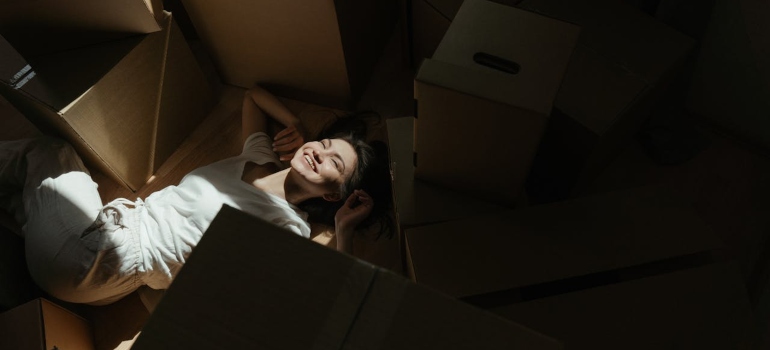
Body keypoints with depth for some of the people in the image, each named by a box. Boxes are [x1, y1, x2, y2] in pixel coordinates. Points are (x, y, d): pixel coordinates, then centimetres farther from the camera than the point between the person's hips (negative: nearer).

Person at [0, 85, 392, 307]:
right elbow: (252, 93, 18)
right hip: (119, 213, 7)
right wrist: (294, 123, 3)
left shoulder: (287, 228, -16)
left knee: (44, 155, -4)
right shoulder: (261, 157, 3)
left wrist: (344, 228, -27)